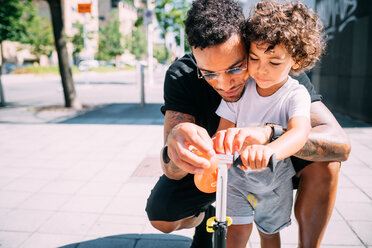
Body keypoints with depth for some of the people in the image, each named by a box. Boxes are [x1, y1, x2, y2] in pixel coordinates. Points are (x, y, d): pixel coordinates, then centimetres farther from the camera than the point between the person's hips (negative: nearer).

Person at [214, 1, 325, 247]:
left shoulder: (296, 94, -21)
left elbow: (300, 132, -41)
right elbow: (224, 130, -10)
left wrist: (269, 150, -62)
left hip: (275, 178, -1)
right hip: (238, 172, 1)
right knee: (239, 228, -4)